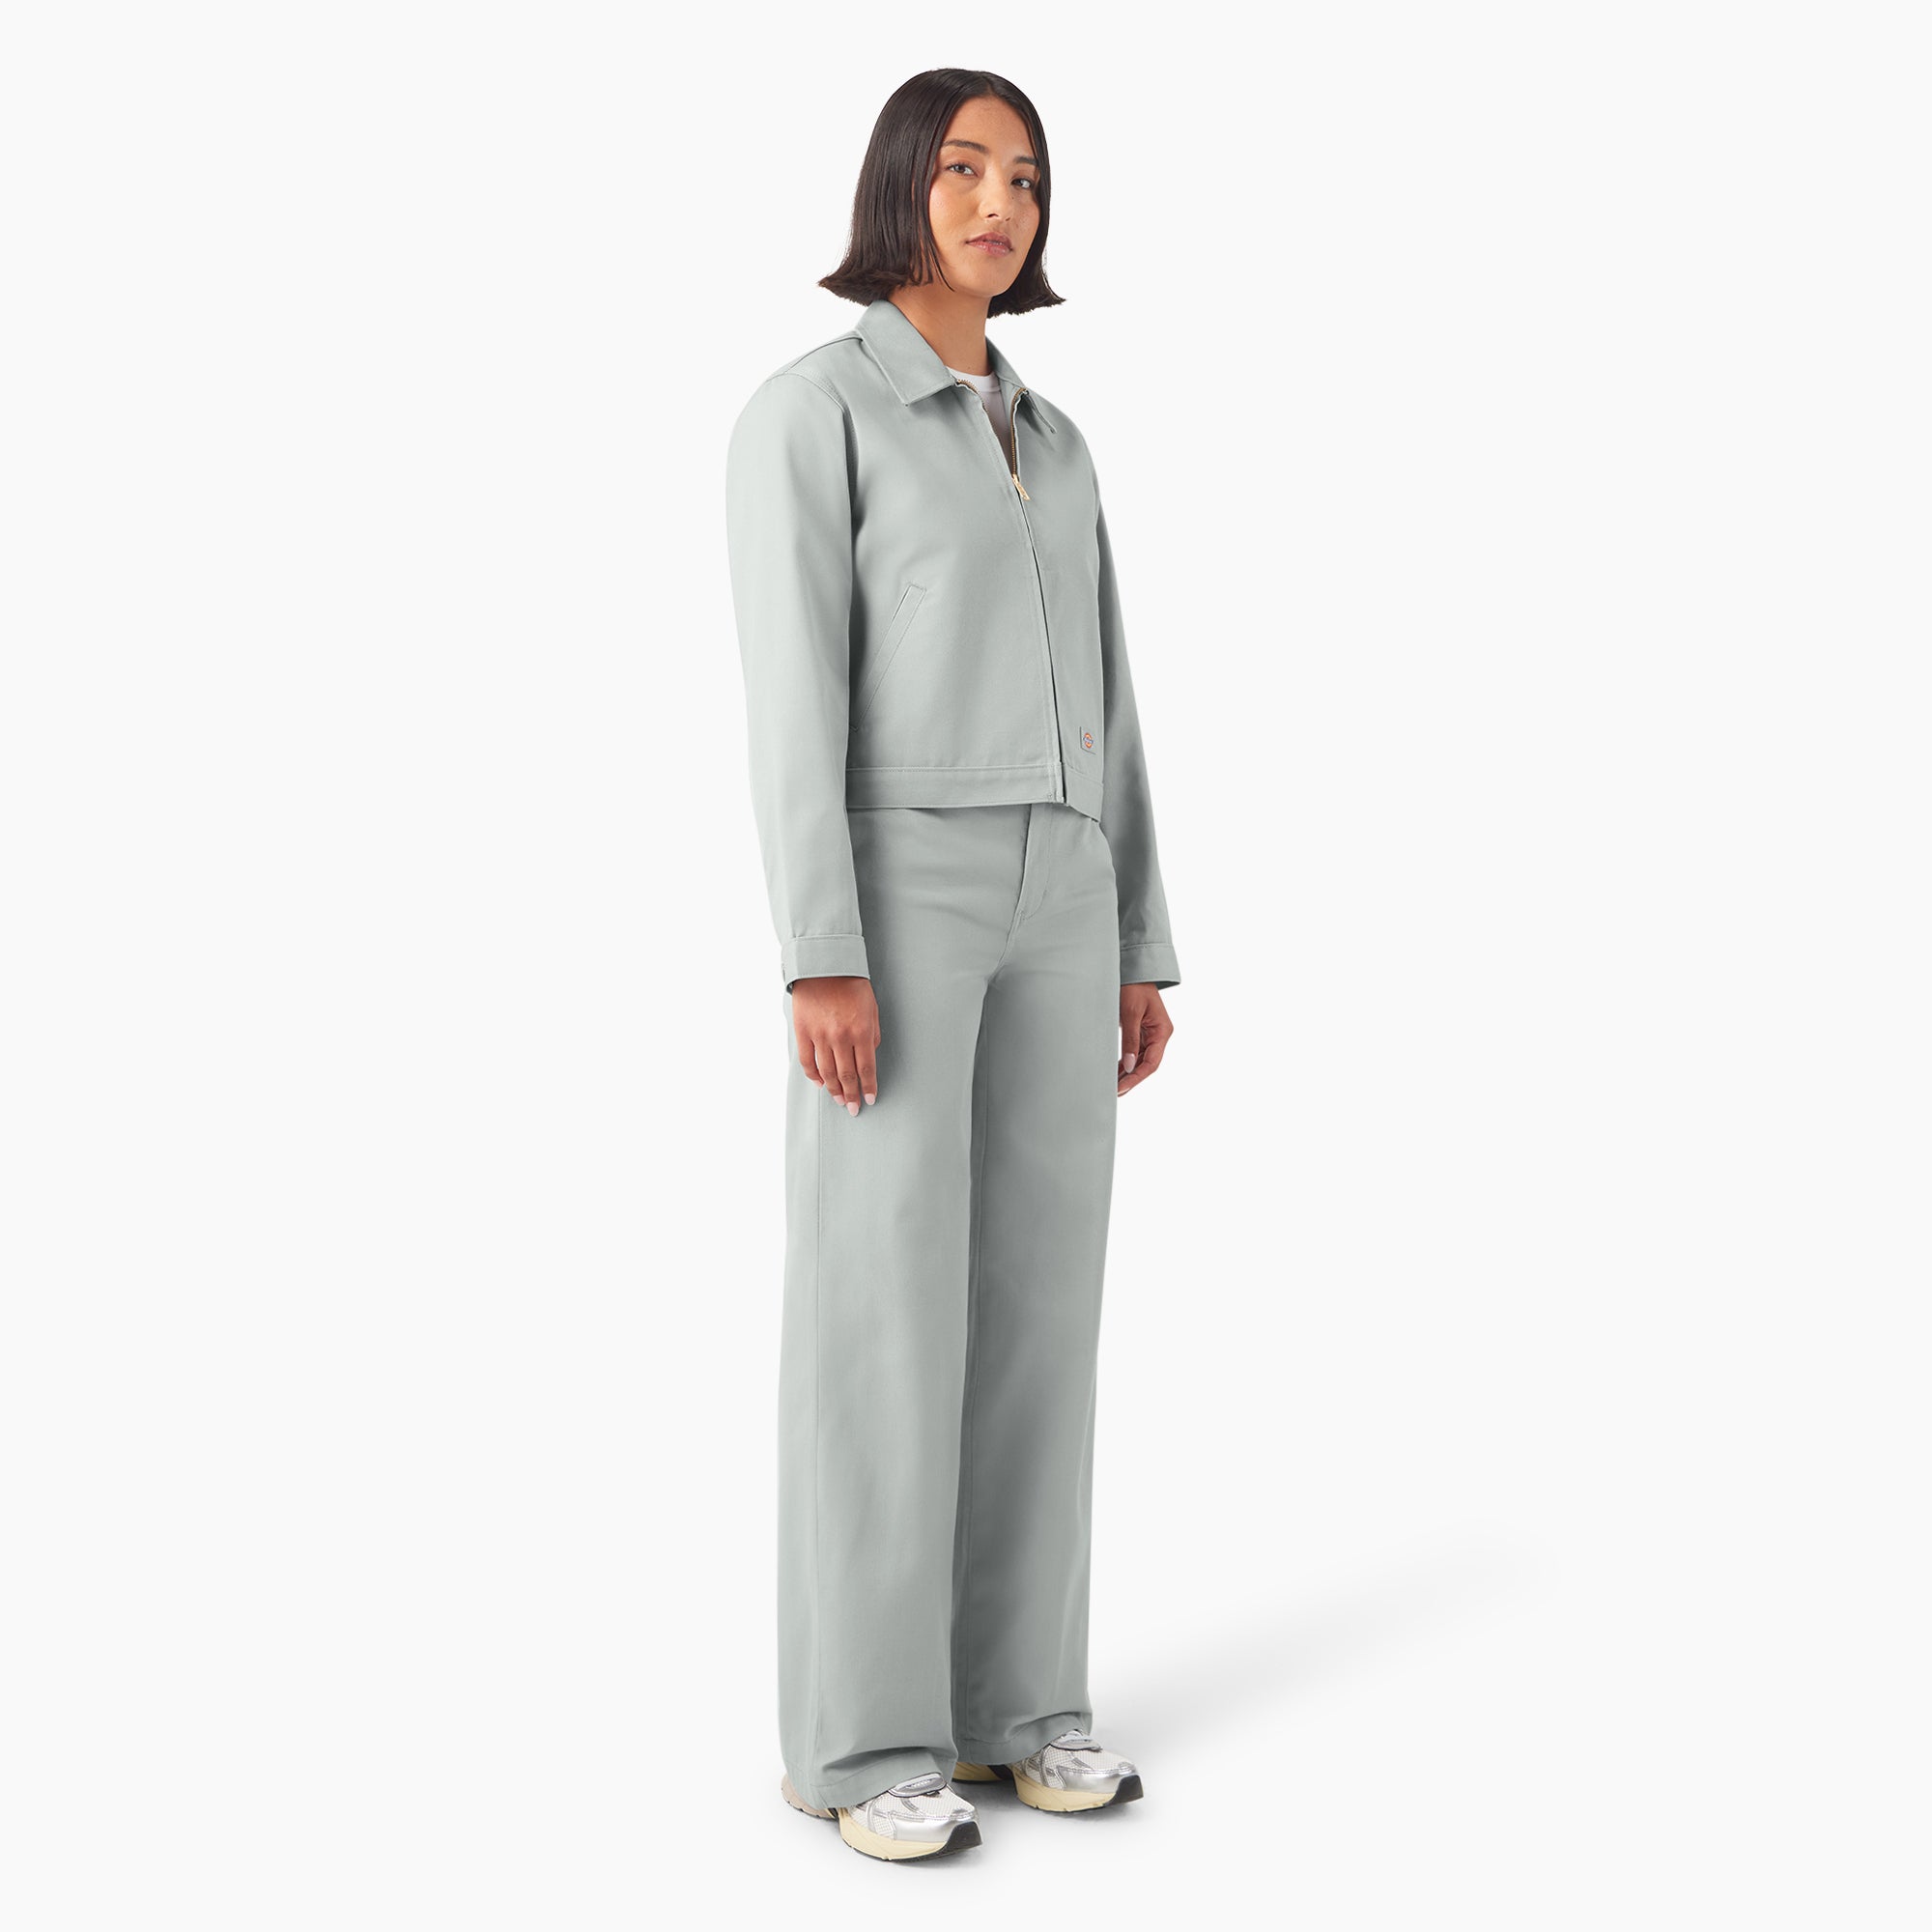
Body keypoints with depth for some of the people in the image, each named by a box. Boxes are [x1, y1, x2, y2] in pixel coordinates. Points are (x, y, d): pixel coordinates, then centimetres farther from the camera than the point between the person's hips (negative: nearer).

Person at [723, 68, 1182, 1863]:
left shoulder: (1046, 441, 18)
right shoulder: (806, 410, -4)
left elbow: (1095, 711, 16)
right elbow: (793, 693, -13)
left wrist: (1135, 949, 12)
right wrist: (821, 959, -20)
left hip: (1047, 900, 7)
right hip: (894, 893, -7)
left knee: (1038, 1296, 6)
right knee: (885, 1317, -6)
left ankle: (1007, 1696, 16)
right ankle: (859, 1734, 6)